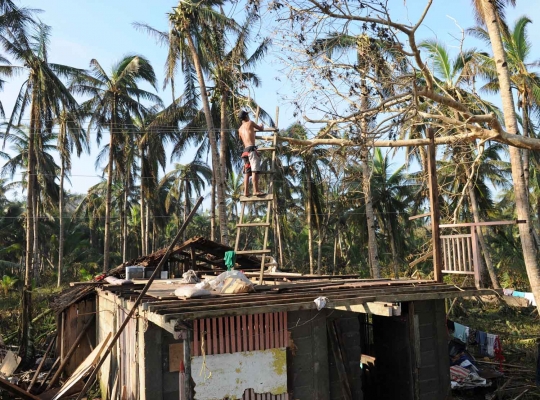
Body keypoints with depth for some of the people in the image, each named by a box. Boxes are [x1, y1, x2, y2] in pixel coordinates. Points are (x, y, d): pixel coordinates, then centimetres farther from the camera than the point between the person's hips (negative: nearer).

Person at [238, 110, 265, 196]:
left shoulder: (240, 129, 21)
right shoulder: (250, 123, 4)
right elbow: (261, 129, 13)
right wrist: (262, 125, 37)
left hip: (245, 150, 7)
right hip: (251, 149, -7)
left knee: (247, 172, 6)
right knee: (255, 171, -13)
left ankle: (246, 192, 2)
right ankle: (256, 191, -21)